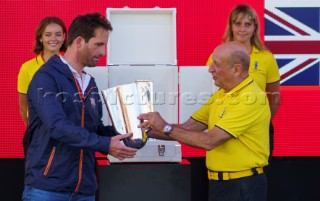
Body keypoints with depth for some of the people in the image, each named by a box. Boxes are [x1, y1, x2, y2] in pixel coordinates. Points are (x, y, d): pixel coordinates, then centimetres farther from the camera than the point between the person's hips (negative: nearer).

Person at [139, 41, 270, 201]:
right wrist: (148, 131, -5)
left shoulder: (250, 98, -20)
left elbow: (209, 141, -24)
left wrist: (166, 128, -17)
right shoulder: (220, 95, 10)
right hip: (219, 182, 8)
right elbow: (187, 128, 7)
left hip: (243, 187, -8)